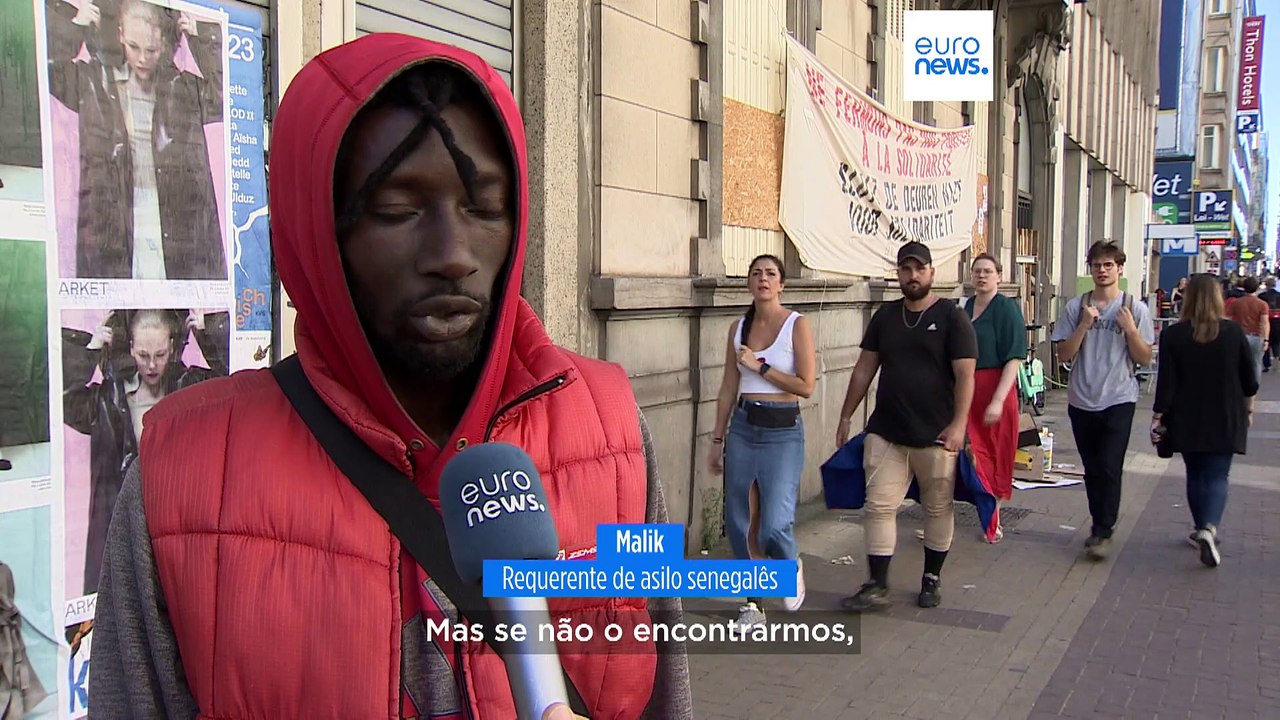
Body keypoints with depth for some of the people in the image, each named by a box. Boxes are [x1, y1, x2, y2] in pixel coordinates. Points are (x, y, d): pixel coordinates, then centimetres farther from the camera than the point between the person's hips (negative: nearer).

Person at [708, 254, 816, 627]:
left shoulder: (797, 325, -5)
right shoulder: (739, 327, 9)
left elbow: (806, 386, -11)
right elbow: (728, 388, 12)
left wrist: (760, 366, -11)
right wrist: (717, 438, 11)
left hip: (782, 431, -5)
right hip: (742, 427, 5)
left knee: (774, 526, -13)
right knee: (737, 522, 6)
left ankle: (791, 567, 23)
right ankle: (752, 603, 23)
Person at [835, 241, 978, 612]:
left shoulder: (952, 317, -3)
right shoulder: (885, 316, 10)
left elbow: (965, 375, -10)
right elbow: (864, 369, 13)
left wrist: (959, 423, -20)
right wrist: (846, 417, 11)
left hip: (935, 435, -3)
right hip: (885, 432, 3)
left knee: (938, 508, 9)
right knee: (879, 506, 0)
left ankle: (932, 579, 25)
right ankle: (876, 587, 5)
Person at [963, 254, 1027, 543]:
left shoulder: (1006, 307, -8)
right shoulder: (967, 307, 10)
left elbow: (1014, 357, -14)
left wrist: (998, 400, -21)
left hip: (994, 387, -5)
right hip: (966, 387, 5)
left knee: (993, 456, 4)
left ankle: (992, 521, 17)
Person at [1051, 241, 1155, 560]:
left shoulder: (1135, 308, -1)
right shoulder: (1075, 307, 2)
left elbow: (1145, 358, 0)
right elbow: (1064, 354, -1)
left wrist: (1131, 330, -15)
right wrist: (1084, 326, -13)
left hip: (1119, 401, -2)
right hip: (1082, 401, 2)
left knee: (1110, 468, -9)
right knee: (1092, 469, 12)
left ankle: (1103, 532, 0)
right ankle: (1102, 523, 26)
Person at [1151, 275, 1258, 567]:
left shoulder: (1173, 335, -8)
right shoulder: (1234, 332, -6)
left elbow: (1166, 382, -9)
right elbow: (1249, 379, 2)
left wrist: (1158, 417, -1)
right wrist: (1248, 409, 18)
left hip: (1187, 421, 1)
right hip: (1225, 420, 0)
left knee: (1195, 475, 16)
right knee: (1217, 476, 1)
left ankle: (1202, 529, 24)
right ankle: (1209, 528, -21)